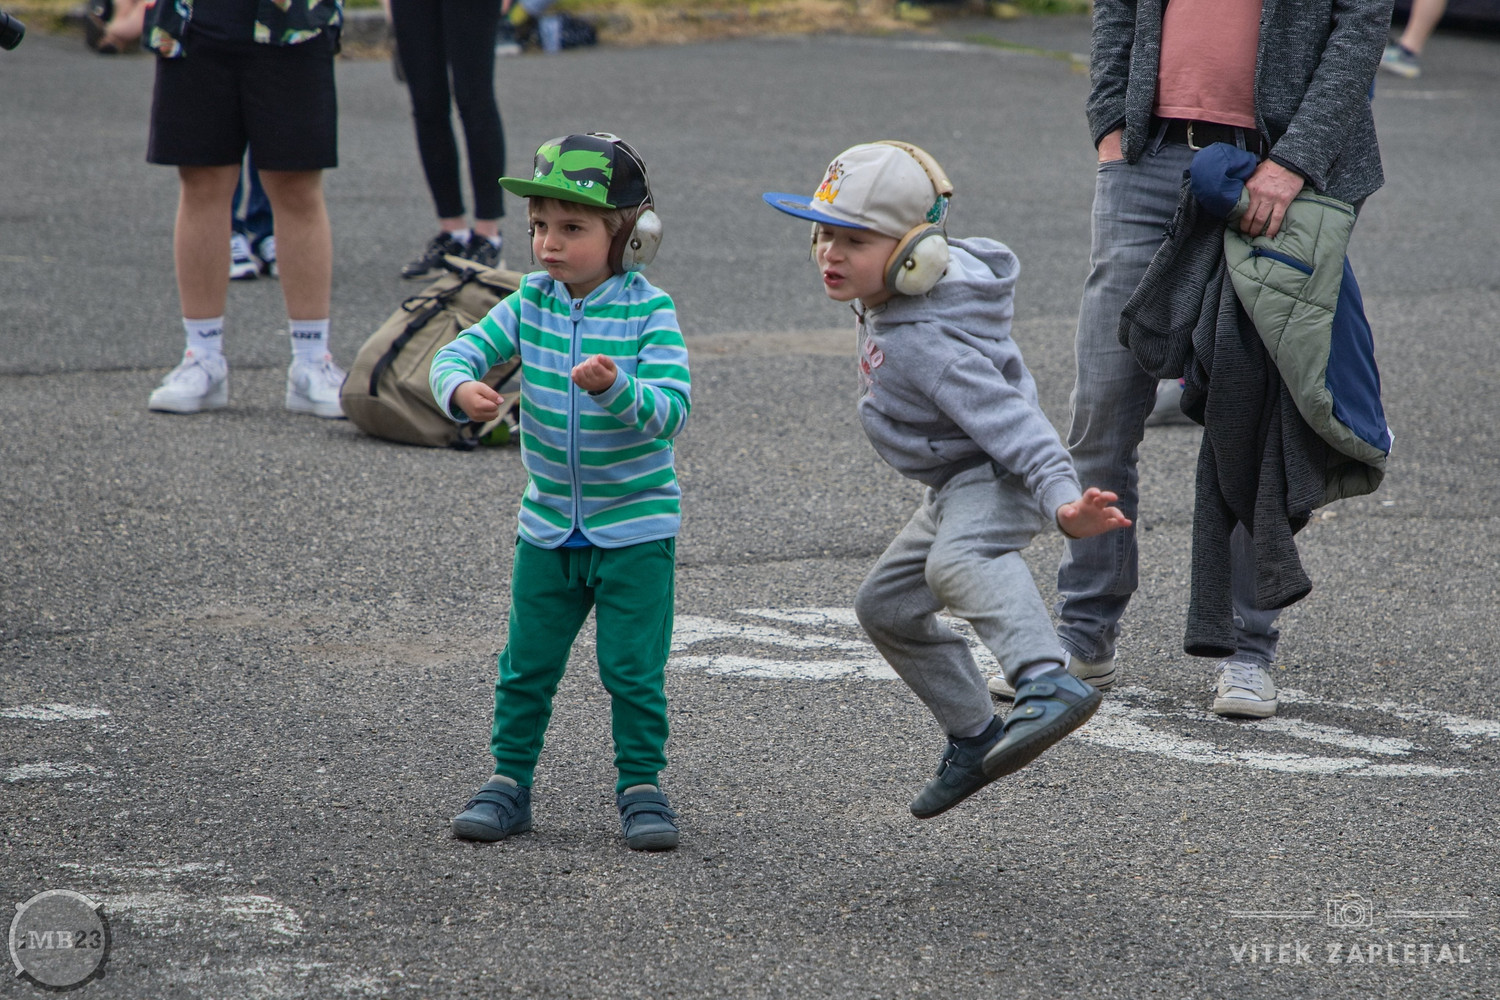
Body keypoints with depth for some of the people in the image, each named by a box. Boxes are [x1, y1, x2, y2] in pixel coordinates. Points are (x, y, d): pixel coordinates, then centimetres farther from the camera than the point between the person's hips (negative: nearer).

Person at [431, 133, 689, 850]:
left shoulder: (649, 310, -14)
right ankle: (509, 781, 22)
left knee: (633, 669, 1)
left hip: (635, 526, -4)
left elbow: (671, 409, -22)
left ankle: (641, 786, 15)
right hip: (549, 523, 4)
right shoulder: (531, 301, -2)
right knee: (527, 664, 9)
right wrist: (461, 388, -27)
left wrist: (616, 389, -40)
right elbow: (459, 353, -4)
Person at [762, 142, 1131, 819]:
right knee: (887, 605, 21)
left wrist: (1063, 501, -50)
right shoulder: (885, 301, -2)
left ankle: (1049, 685, -59)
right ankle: (973, 739, 33)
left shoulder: (926, 345, -31)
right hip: (957, 487, 11)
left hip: (1000, 479, -11)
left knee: (956, 563, -41)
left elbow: (1007, 420, -38)